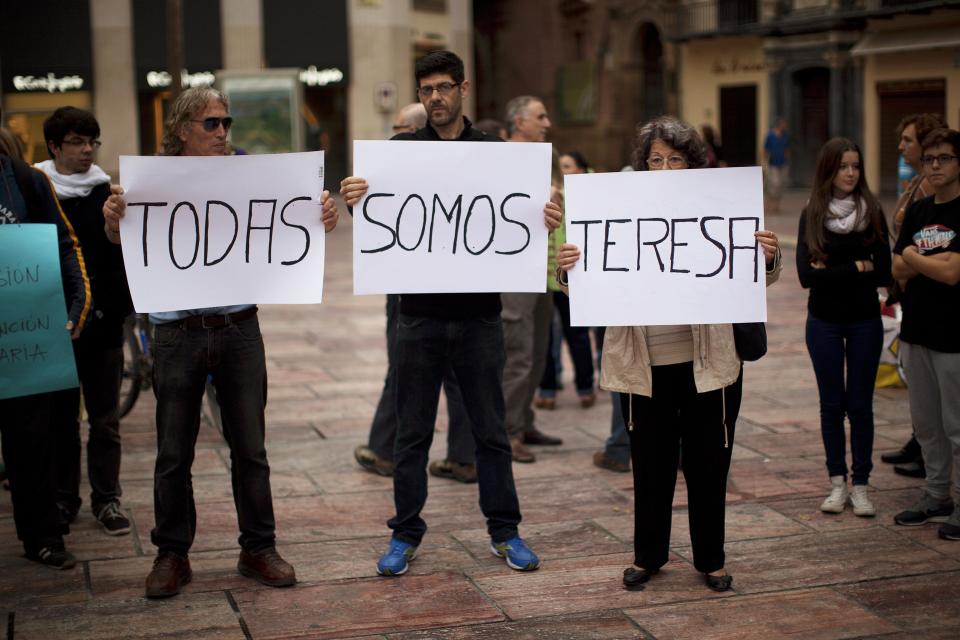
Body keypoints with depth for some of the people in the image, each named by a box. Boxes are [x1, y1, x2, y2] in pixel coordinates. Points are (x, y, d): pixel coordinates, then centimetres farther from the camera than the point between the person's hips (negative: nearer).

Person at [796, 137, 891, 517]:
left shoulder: (873, 213, -2)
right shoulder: (812, 215, -3)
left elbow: (884, 273, -9)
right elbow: (806, 275, -12)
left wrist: (831, 271, -14)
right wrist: (856, 267, -15)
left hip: (864, 322, 0)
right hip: (824, 323, 0)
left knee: (860, 405, 4)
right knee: (832, 404, 7)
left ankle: (860, 485, 12)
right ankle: (837, 482, 17)